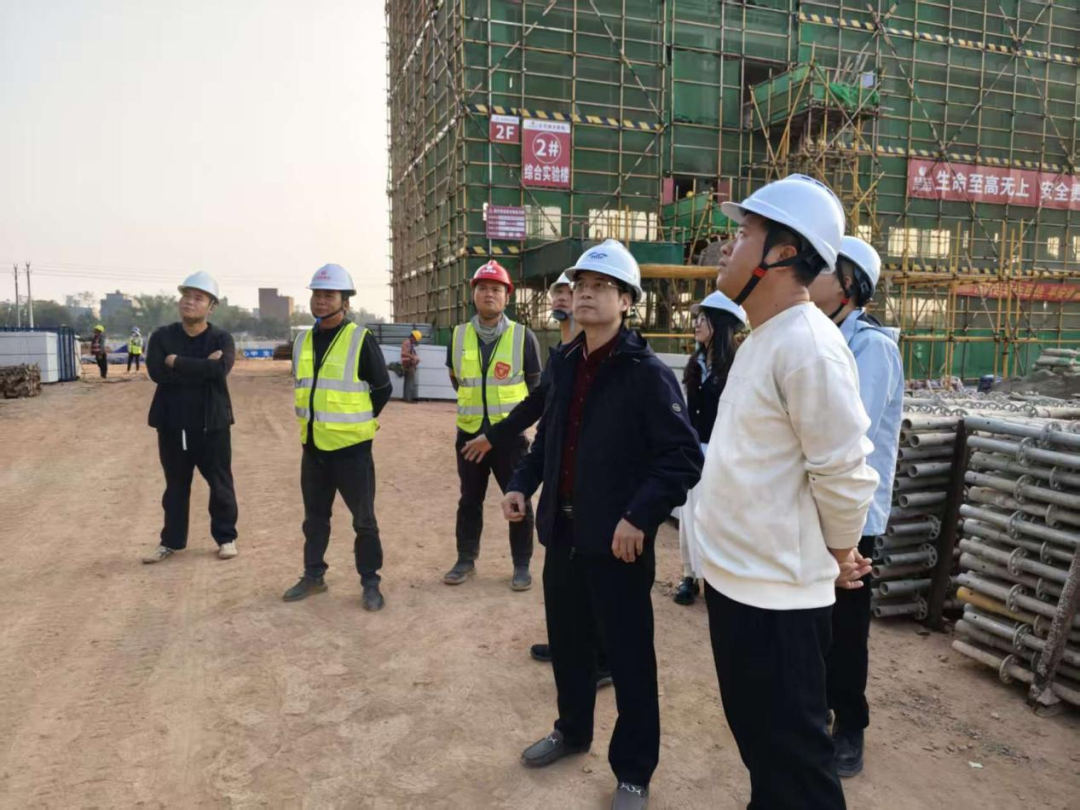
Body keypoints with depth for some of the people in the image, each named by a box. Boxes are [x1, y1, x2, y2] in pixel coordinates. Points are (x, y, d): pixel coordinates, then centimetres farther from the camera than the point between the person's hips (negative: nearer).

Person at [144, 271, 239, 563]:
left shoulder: (222, 339, -2)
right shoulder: (162, 337, 4)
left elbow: (220, 368, -23)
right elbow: (156, 372, -13)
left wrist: (177, 362, -17)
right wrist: (201, 368, -17)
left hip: (211, 424, -2)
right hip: (172, 424, 2)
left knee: (220, 484, 7)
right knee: (175, 486, 14)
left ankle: (226, 537, 22)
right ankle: (172, 541, 27)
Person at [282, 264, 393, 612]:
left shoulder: (361, 340, -10)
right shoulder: (303, 342, 8)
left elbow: (382, 389, -4)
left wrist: (357, 422, 1)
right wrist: (315, 420, 13)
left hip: (351, 447, -6)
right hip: (313, 446, 6)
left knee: (363, 519, 4)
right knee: (314, 517, 16)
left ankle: (370, 583, 16)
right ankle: (313, 576, 31)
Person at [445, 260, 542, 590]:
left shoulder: (523, 336, -6)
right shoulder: (458, 336, 2)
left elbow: (536, 386, 5)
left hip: (510, 433, -2)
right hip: (470, 432, 3)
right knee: (469, 499, 13)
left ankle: (522, 565, 19)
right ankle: (466, 559, 28)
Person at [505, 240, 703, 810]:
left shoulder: (647, 373, -14)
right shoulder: (564, 363, 7)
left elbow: (684, 456, -18)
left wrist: (639, 517, -25)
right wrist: (523, 483, 5)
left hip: (616, 540, -6)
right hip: (563, 530, 7)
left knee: (628, 657, 8)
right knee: (566, 641, 21)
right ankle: (572, 731, 45)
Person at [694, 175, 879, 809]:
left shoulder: (807, 346, -22)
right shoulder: (763, 337, 9)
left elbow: (846, 474, -21)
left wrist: (839, 556, -4)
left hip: (777, 594, -9)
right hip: (736, 578, 9)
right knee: (760, 742, 26)